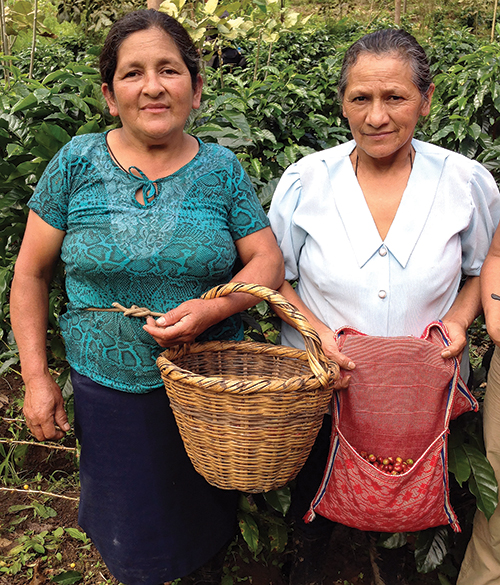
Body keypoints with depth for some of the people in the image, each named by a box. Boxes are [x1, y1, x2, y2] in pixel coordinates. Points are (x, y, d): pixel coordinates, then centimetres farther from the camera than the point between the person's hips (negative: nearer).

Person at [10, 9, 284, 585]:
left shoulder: (221, 169, -4)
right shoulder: (77, 163, -5)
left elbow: (268, 261, -3)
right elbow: (31, 273, 0)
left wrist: (216, 307, -22)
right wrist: (36, 376, -3)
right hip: (111, 390, 0)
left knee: (205, 521, 21)